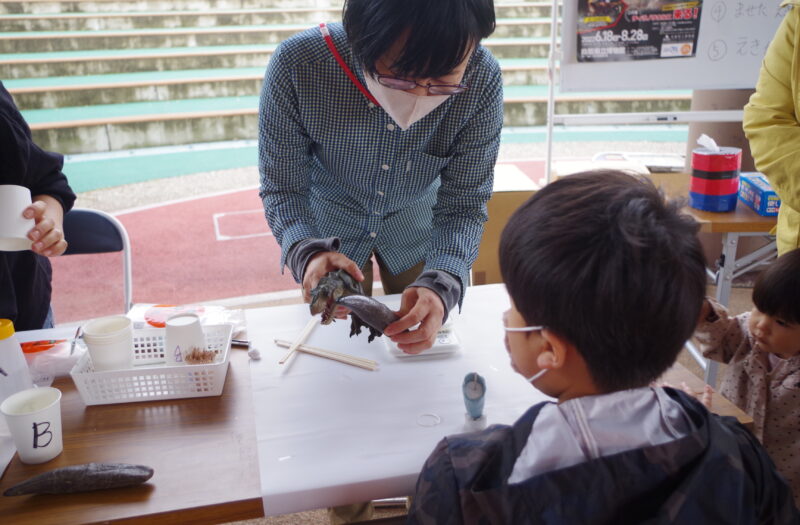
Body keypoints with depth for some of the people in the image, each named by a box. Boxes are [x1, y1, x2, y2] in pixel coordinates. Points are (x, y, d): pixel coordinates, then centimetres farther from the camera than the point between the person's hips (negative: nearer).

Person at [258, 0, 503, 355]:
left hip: (417, 220, 1)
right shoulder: (296, 65, -35)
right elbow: (282, 186, -23)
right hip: (330, 218, 0)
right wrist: (307, 253, -44)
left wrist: (440, 287, -41)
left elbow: (464, 204, -23)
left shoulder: (482, 80, -33)